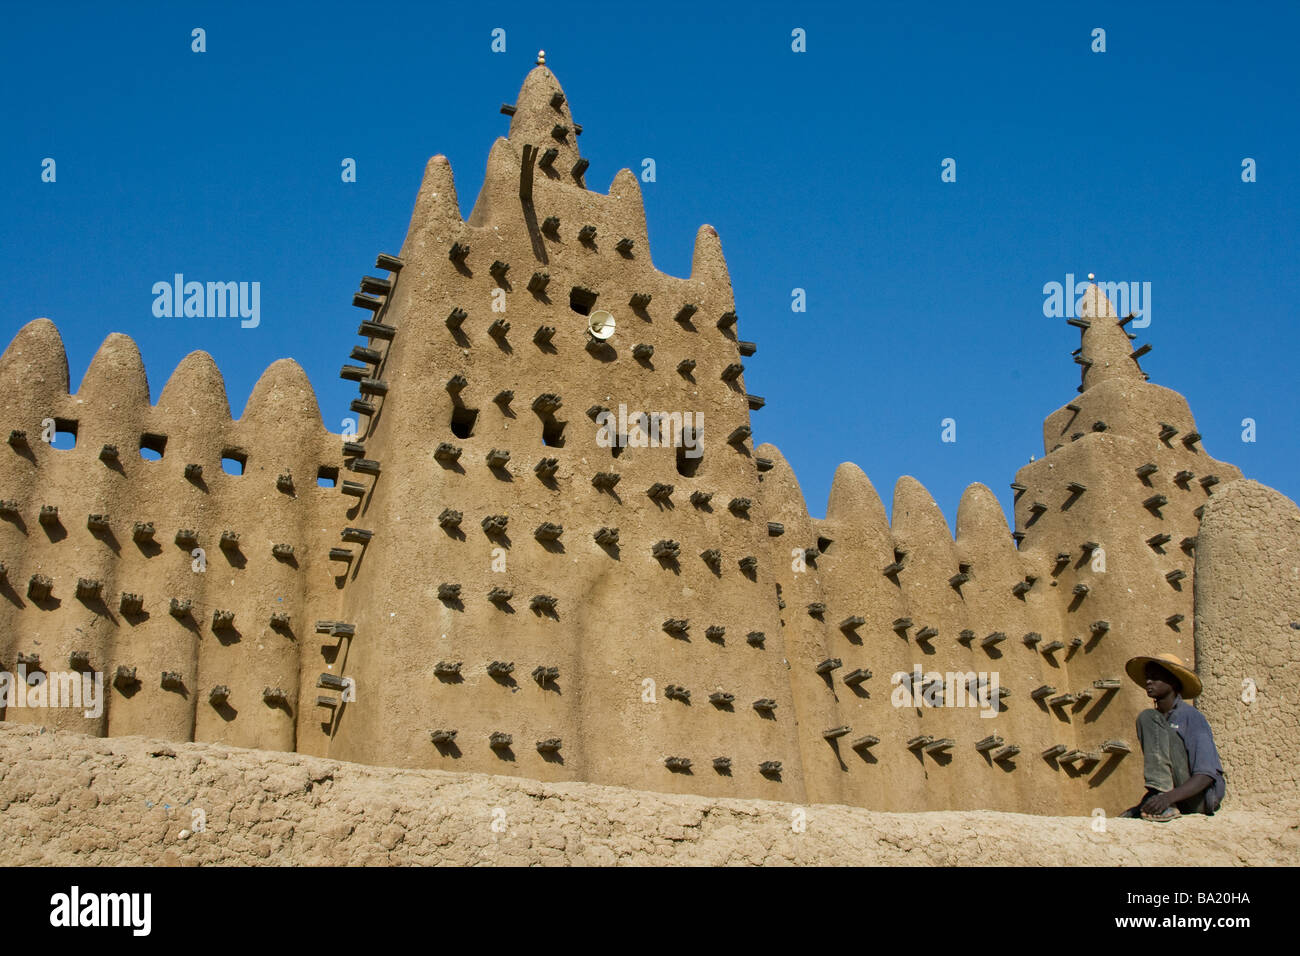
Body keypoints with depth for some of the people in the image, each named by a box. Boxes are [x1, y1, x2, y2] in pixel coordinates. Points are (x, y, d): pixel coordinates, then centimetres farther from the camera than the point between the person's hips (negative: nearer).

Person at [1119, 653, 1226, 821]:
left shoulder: (1192, 717, -7)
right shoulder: (1155, 717, 15)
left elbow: (1206, 775, -18)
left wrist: (1169, 797, -33)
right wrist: (1142, 805, 3)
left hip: (1200, 797, -6)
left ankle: (1161, 797, -26)